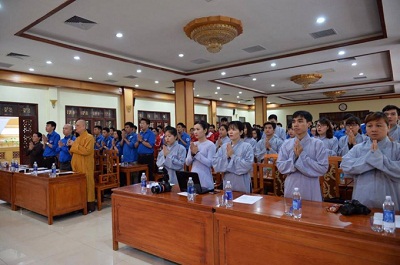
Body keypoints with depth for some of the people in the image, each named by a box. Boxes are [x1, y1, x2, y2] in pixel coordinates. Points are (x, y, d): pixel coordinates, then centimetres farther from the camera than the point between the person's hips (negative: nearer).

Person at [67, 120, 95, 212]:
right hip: (77, 166, 8)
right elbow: (74, 152, 23)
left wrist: (75, 145, -16)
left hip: (85, 167, -8)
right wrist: (71, 146, 4)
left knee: (87, 185, -3)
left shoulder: (89, 137, -9)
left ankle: (90, 205, 5)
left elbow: (87, 151, -22)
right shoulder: (78, 138, 18)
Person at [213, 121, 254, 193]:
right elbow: (215, 163, -2)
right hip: (227, 184, 4)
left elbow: (247, 165, -18)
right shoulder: (224, 146, 4)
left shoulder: (247, 146, -8)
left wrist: (232, 156, -16)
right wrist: (227, 156, -16)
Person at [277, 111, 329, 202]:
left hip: (310, 191, -2)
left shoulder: (318, 144, -8)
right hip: (291, 189, 3)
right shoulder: (286, 143, 0)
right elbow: (280, 166, -2)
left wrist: (302, 155, -17)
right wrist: (294, 156, -17)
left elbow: (323, 168, -13)